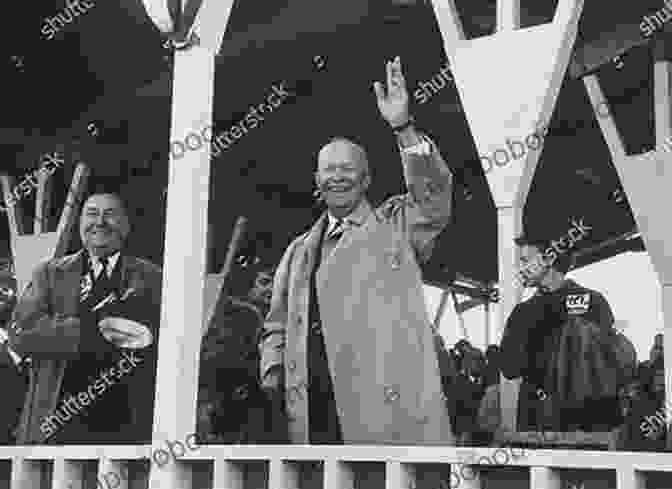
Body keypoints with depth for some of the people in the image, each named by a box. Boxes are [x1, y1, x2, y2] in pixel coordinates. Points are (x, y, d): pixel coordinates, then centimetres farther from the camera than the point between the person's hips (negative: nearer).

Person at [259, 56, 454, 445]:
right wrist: (273, 376, 3)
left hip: (388, 411, -3)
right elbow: (278, 328, 21)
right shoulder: (300, 251, 19)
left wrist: (404, 128, -22)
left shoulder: (395, 227, 8)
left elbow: (434, 196, -11)